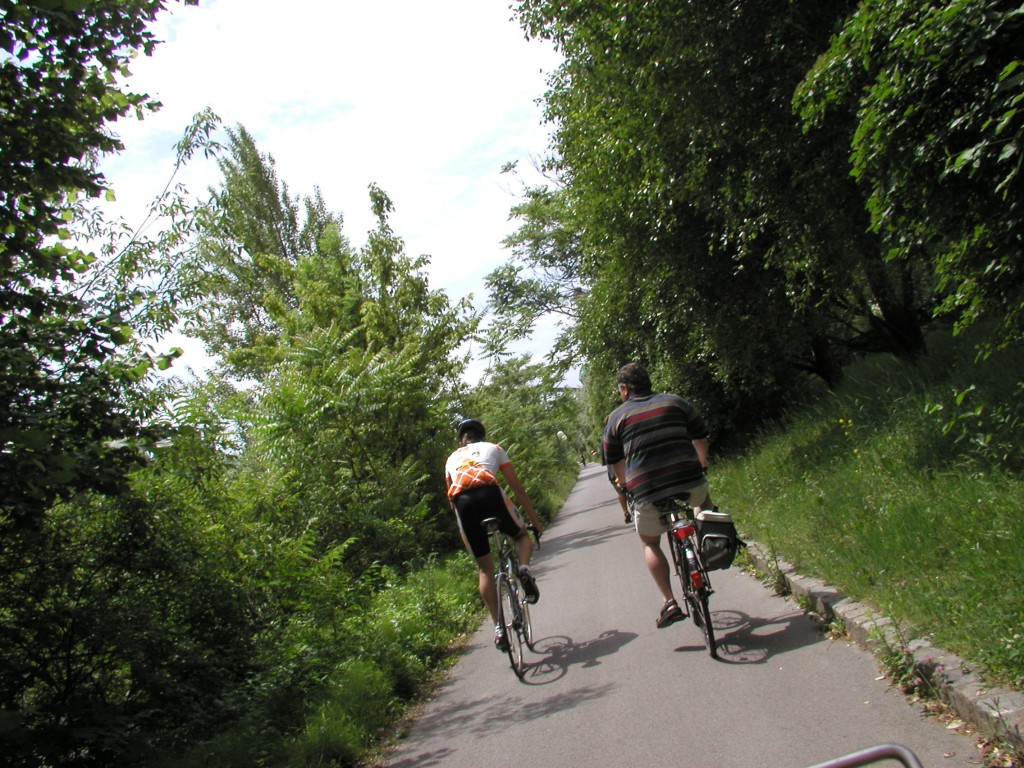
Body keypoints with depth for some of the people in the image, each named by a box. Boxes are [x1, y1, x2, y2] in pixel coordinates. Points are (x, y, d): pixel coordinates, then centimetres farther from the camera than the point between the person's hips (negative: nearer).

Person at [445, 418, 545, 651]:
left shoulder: (452, 459, 35)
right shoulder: (494, 448, 29)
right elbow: (518, 489, 25)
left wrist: (465, 532, 42)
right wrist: (535, 521, 29)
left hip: (462, 501, 2)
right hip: (489, 493, -2)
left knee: (484, 568, 14)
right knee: (523, 535, 26)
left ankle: (498, 627, 7)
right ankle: (524, 569, -6)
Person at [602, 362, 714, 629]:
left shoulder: (617, 417, 9)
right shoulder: (676, 402, 13)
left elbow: (616, 464, 12)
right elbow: (701, 439, 20)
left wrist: (627, 489, 27)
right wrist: (702, 467, 37)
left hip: (648, 492, -2)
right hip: (690, 483, 2)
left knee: (650, 544, 20)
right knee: (702, 497, 38)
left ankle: (669, 602, 7)